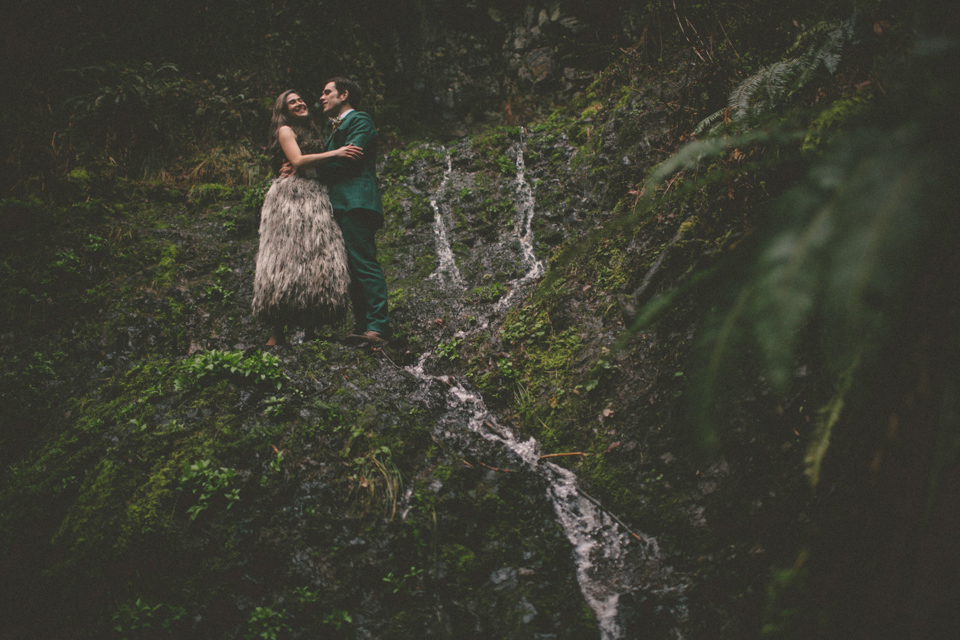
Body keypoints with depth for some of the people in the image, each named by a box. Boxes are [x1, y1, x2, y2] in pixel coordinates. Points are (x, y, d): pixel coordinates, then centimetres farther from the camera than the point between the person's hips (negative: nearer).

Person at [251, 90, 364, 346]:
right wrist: (335, 153, -14)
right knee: (288, 259, -12)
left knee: (319, 260, -3)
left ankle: (311, 328, -4)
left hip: (316, 198, 7)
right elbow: (297, 161, -11)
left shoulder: (313, 131, 27)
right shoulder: (285, 130, 5)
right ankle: (277, 332, -13)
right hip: (291, 197, -7)